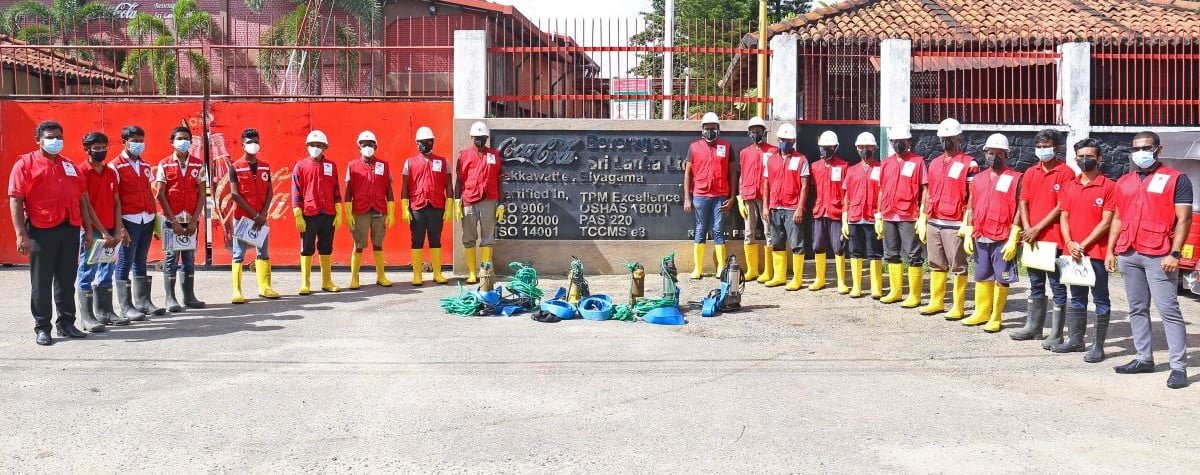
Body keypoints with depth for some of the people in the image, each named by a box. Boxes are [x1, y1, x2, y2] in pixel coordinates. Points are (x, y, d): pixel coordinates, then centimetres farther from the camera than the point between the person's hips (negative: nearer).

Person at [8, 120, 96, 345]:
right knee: (41, 282, 3)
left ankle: (66, 324, 21)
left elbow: (81, 198, 17)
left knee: (67, 280, 11)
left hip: (70, 230, 5)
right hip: (42, 232, -5)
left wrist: (88, 229, 11)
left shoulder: (69, 165, 15)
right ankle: (42, 328, 11)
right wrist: (21, 234, -15)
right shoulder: (25, 164, -2)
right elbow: (15, 200, -8)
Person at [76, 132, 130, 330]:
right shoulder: (81, 171, -7)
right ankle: (87, 317, 1)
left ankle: (105, 312, 19)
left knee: (106, 272, 11)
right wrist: (103, 232, -14)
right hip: (92, 230, -6)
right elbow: (85, 205, -11)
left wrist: (118, 230, 2)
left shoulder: (111, 173, 13)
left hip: (109, 231, 6)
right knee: (87, 273, -2)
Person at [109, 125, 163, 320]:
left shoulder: (144, 165, 14)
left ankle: (142, 301, 18)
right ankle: (126, 306, 2)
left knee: (141, 261, 13)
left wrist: (155, 216, 10)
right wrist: (118, 225, -15)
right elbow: (113, 198, -9)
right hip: (129, 219, -6)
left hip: (147, 219, 6)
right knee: (125, 263, -1)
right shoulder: (115, 166, -5)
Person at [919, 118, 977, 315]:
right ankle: (936, 301, 22)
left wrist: (968, 223, -13)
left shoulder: (969, 164, -5)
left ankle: (958, 306, 3)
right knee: (936, 264, 13)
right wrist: (922, 220, 15)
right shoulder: (934, 163, 14)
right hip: (933, 223, 7)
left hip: (955, 224, -7)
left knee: (958, 266, -1)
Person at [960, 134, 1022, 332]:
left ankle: (996, 317, 9)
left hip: (1003, 240, -6)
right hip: (980, 239, 6)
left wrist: (1013, 240, -14)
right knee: (982, 277, 14)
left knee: (1002, 279, 2)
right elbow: (971, 208, 15)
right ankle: (981, 312, 24)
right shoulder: (978, 178, 12)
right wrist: (968, 235, 8)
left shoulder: (1015, 179, -5)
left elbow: (1018, 211, -9)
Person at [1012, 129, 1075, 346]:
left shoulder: (1065, 173, -7)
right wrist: (1027, 229, -6)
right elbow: (1023, 202, 9)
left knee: (1057, 287, 0)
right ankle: (1033, 327, 26)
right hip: (1032, 237, 6)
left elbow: (1061, 206, -11)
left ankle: (1056, 335, 3)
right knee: (1035, 284, 16)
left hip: (1054, 238, -6)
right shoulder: (1031, 173, 12)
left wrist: (1038, 228, -13)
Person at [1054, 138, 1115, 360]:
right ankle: (1075, 339, 23)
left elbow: (1106, 222, -10)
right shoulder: (1069, 186, 12)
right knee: (1076, 298, 14)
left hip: (1097, 252, -6)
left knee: (1100, 299, 1)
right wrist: (1069, 243, -7)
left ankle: (1098, 346, 2)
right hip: (1073, 252, 6)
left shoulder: (1109, 187, -5)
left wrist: (1084, 245, -13)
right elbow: (1064, 217, 9)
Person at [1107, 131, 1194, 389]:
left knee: (1169, 310, -7)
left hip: (1158, 257, -6)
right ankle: (1144, 359, 20)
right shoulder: (1123, 182, 16)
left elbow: (1183, 218, -6)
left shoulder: (1176, 179, -1)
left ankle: (1179, 367, -6)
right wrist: (1110, 250, 12)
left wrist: (1175, 253, -14)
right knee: (1137, 309, 11)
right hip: (1128, 255, 6)